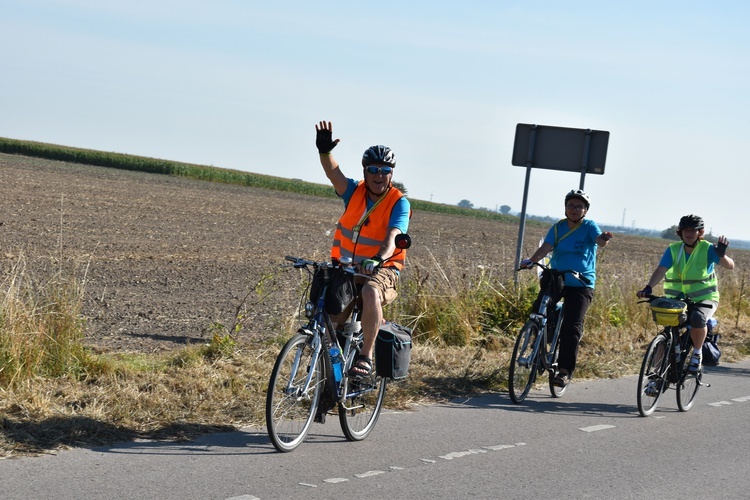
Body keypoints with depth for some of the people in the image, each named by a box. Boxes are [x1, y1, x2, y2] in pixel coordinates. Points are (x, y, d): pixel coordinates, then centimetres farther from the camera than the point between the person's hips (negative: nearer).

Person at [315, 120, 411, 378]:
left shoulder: (399, 203, -10)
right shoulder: (354, 192, 1)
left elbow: (392, 238, -26)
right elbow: (333, 173, -19)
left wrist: (378, 260, -46)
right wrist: (324, 152, -40)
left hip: (381, 270, -4)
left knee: (371, 292, -38)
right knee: (332, 324, -11)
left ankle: (366, 356, -29)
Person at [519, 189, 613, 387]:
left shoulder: (589, 226, -3)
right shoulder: (558, 227, 5)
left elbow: (599, 241, -23)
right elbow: (545, 247, -9)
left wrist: (604, 238, -48)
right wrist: (531, 260, -29)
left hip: (581, 284, -4)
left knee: (571, 326, -14)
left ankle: (564, 371, -14)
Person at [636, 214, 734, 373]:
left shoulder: (707, 249, -9)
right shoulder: (673, 250, -3)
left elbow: (730, 266, -20)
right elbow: (660, 270, -16)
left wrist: (722, 254, -42)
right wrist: (648, 287, -34)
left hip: (705, 299, -3)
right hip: (679, 299, 3)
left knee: (698, 318, -34)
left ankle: (697, 354, -10)